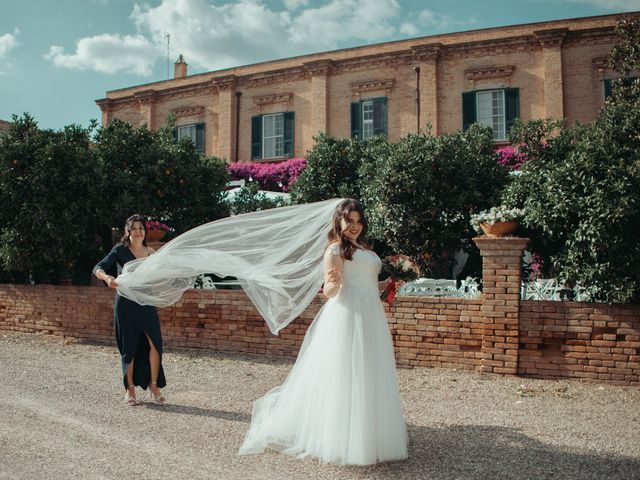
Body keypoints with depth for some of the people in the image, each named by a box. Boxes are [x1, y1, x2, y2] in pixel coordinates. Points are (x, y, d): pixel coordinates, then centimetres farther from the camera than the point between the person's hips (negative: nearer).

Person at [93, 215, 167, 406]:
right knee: (129, 347, 3)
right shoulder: (120, 250, -2)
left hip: (147, 303, 3)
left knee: (155, 343, -6)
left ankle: (154, 385, 9)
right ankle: (129, 389, 17)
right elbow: (98, 268, -13)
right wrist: (107, 278, -32)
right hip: (126, 304, -3)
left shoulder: (151, 252, 11)